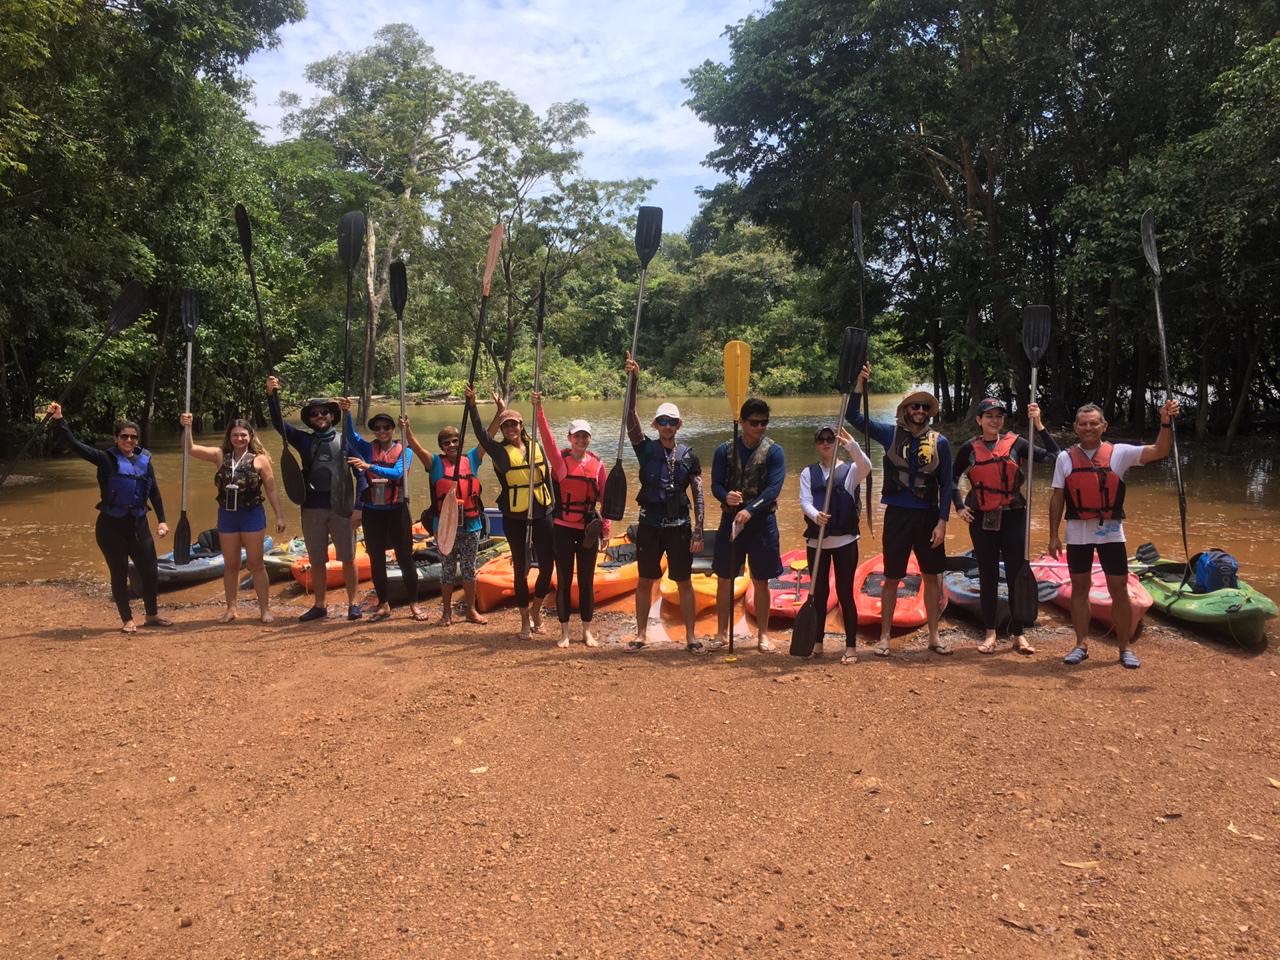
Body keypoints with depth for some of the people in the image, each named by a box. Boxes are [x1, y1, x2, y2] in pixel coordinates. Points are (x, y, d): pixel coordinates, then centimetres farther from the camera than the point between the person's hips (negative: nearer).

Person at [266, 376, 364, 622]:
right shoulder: (305, 440, 10)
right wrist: (271, 395, -13)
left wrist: (358, 507, -7)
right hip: (312, 507, 2)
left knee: (348, 558, 2)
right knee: (316, 561, 9)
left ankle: (353, 604, 13)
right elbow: (278, 423, 1)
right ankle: (319, 606, 20)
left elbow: (360, 474, 1)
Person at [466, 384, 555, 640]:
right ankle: (525, 620, 17)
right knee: (520, 568, 5)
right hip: (514, 518, -2)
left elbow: (548, 479, 11)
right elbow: (480, 432, -16)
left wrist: (554, 508, 10)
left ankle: (536, 609, 24)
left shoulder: (537, 447, 6)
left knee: (548, 564, -1)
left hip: (541, 514, 2)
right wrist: (471, 403, -26)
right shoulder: (500, 451, -2)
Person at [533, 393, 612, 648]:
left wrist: (607, 528, 3)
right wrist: (539, 411, -34)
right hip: (563, 528, -1)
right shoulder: (560, 460, -4)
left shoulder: (597, 464, 2)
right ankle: (564, 632, 15)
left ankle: (587, 631, 20)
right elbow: (547, 439, -21)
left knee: (586, 580, 8)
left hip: (589, 530, 2)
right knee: (563, 581, 5)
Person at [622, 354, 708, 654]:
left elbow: (698, 496, 2)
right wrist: (633, 380, -24)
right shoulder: (646, 448, 0)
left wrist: (698, 532, -4)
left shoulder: (689, 455, 2)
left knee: (684, 582, 6)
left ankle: (691, 636, 15)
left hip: (679, 526, 0)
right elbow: (630, 416, -13)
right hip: (650, 525, 0)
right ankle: (641, 634, 20)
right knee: (645, 581, 8)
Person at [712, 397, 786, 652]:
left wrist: (750, 510, -26)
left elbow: (774, 488, -13)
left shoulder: (774, 452, -3)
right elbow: (716, 484, -2)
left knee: (761, 581, 7)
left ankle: (762, 634, 19)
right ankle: (721, 633, 19)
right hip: (730, 520, 1)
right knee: (725, 580, 7)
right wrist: (726, 496, -25)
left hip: (762, 523, -1)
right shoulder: (725, 450, 2)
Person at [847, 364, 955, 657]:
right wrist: (860, 383, -17)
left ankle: (934, 635, 22)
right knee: (892, 578, 5)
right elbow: (853, 416, -7)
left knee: (932, 577, 9)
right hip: (897, 515, -1)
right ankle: (885, 637, 15)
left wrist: (942, 521, -4)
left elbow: (946, 485, 2)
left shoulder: (939, 442, 1)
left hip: (928, 516, 1)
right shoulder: (891, 434, -1)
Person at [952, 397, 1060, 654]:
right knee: (987, 576, 7)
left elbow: (1053, 456, -8)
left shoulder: (1015, 443, 0)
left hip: (1013, 517, 0)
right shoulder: (969, 448, 2)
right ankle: (990, 633, 16)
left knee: (1017, 574, 2)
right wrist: (959, 506, 4)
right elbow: (952, 477, 14)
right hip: (981, 518, 0)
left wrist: (1039, 425, -13)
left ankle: (1018, 634, 12)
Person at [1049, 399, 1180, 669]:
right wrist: (1053, 536, 1)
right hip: (1077, 532, 1)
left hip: (1111, 531, -1)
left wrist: (1165, 423, -29)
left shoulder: (1119, 452, -1)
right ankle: (1082, 644, 20)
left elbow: (1159, 451, -13)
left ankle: (1125, 647, 14)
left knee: (1119, 589, 2)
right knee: (1079, 588, 9)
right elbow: (1057, 499, 3)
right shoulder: (1065, 458, 2)